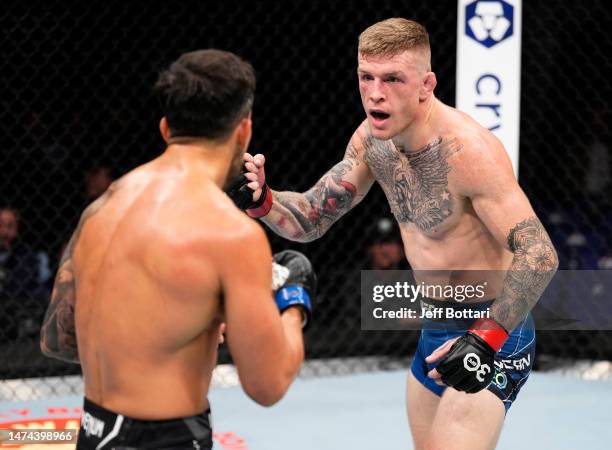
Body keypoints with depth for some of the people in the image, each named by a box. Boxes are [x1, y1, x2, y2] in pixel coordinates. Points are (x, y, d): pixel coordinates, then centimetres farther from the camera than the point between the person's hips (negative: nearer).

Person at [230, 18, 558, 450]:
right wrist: (260, 200, -17)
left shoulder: (468, 149, -27)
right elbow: (310, 219, 4)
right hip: (434, 331, 8)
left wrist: (486, 339, -39)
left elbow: (538, 256, -30)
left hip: (491, 331, -8)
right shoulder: (372, 139, -3)